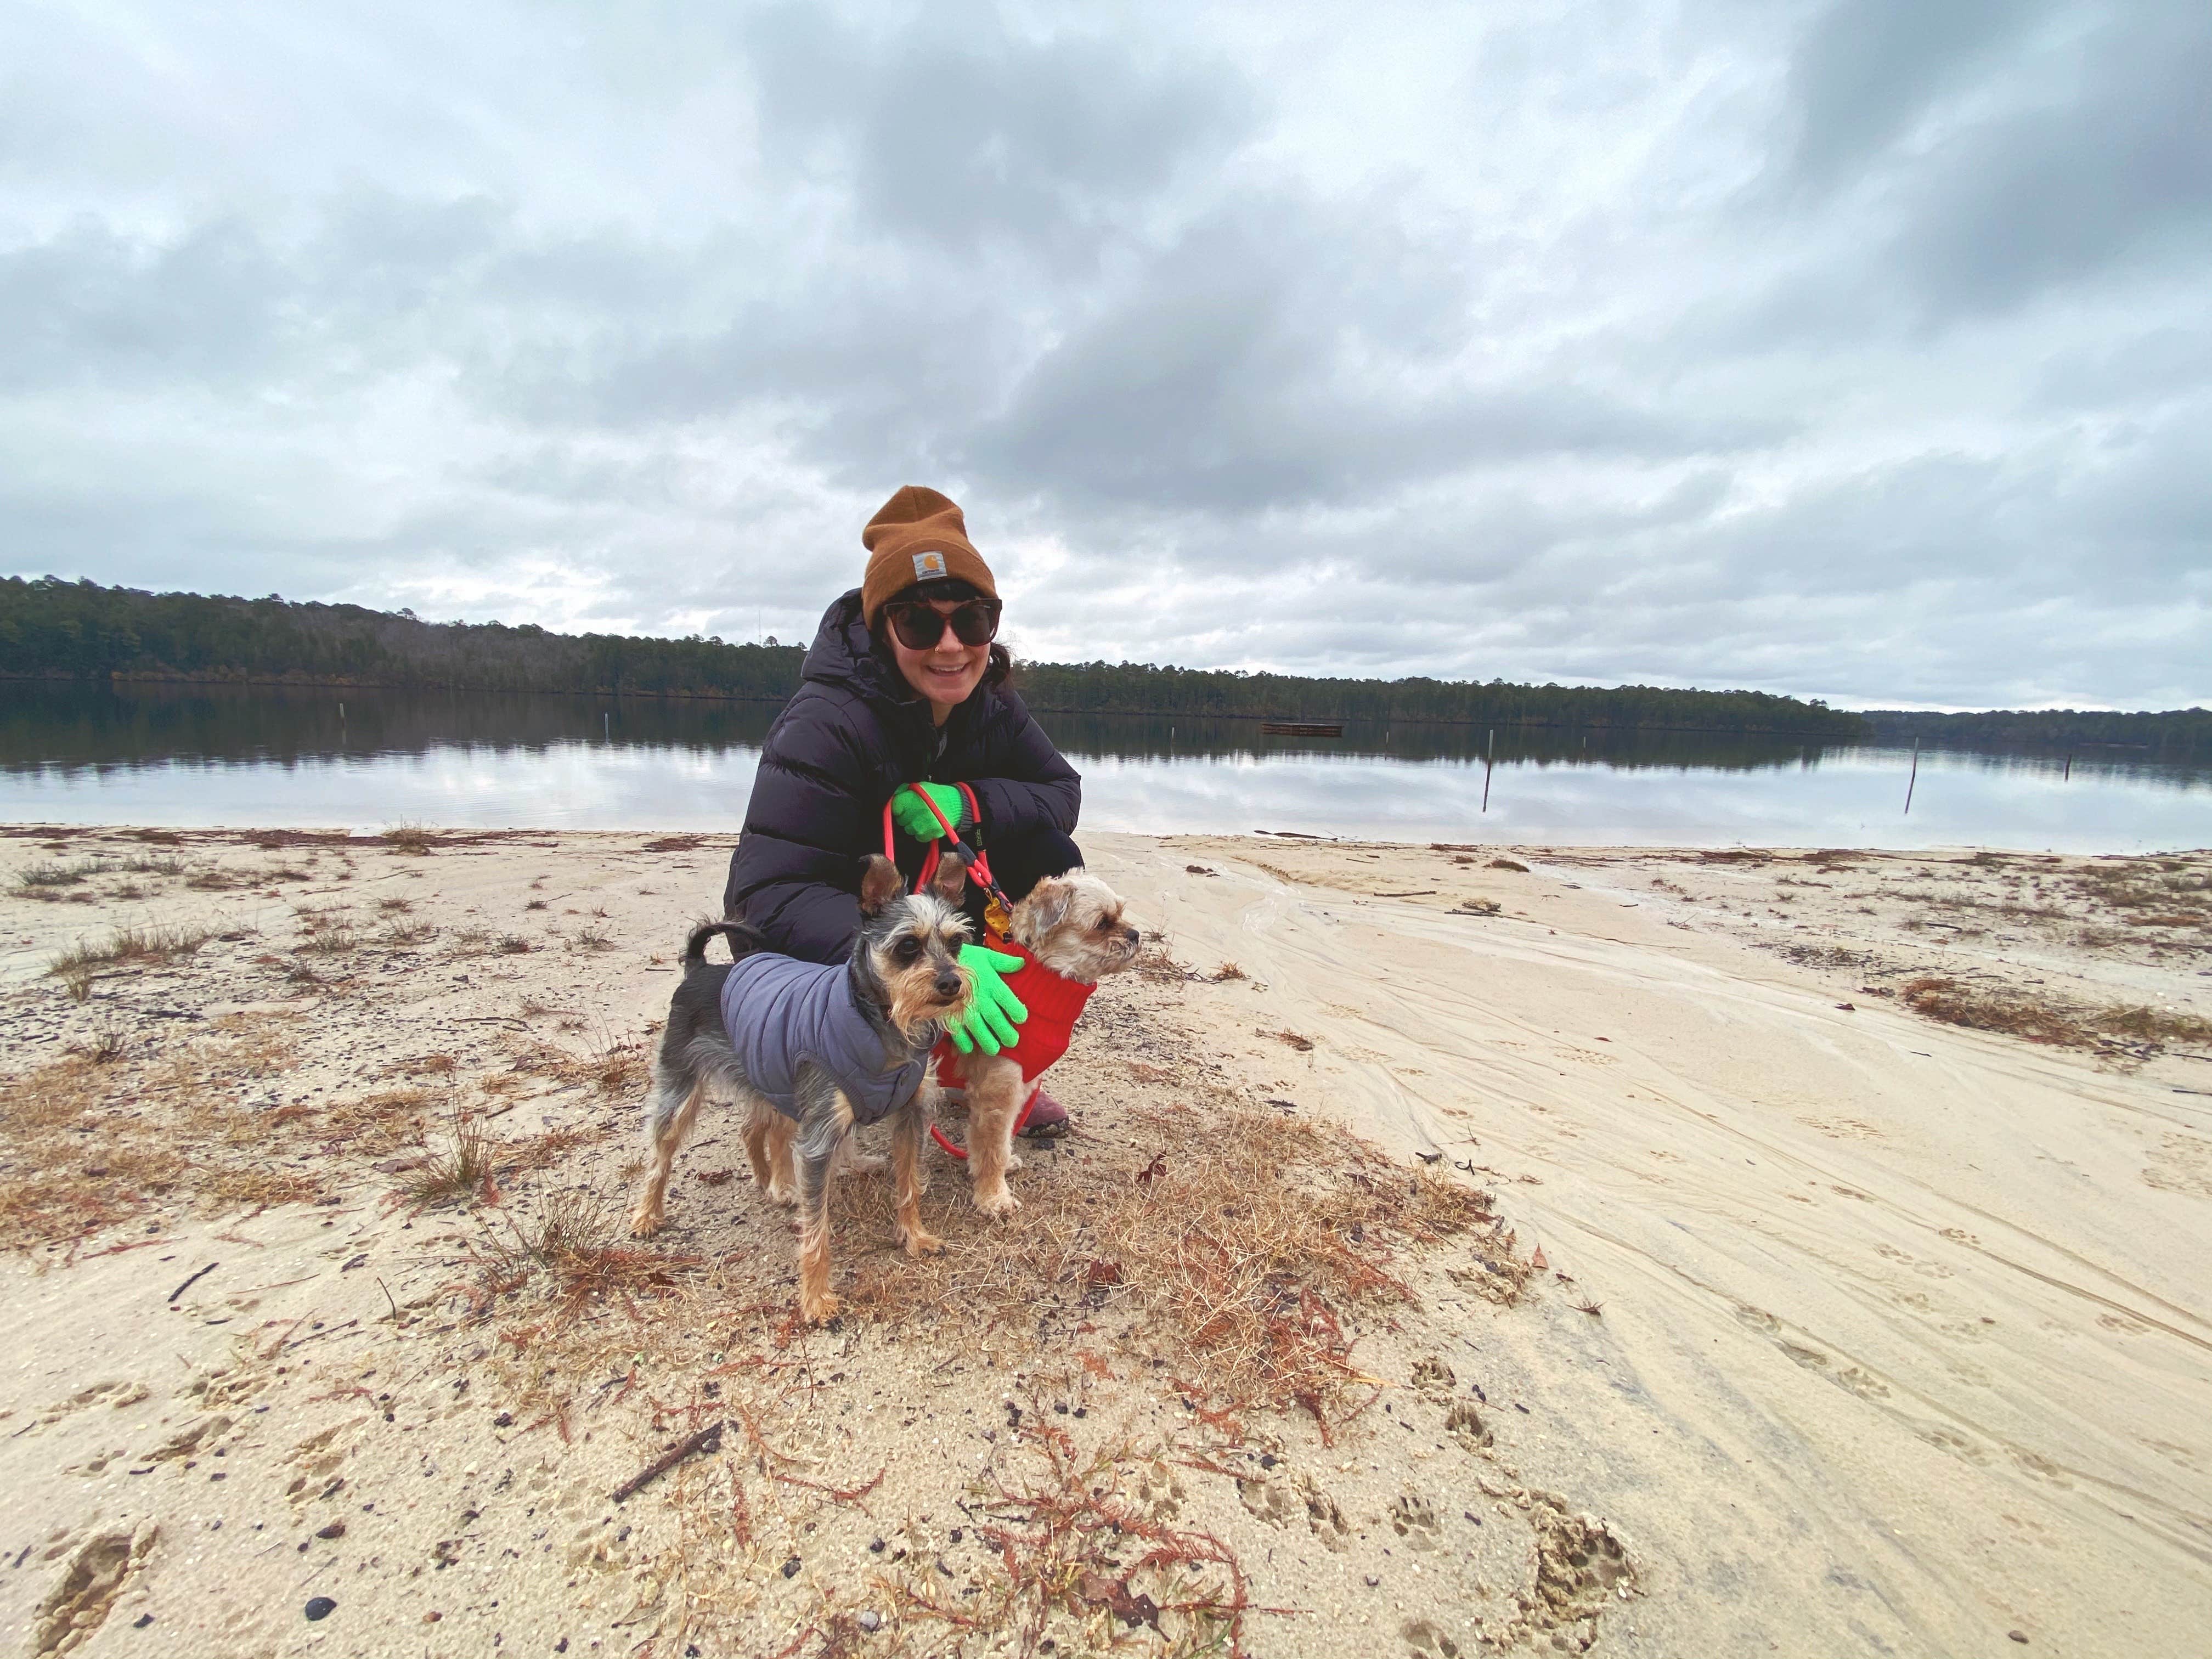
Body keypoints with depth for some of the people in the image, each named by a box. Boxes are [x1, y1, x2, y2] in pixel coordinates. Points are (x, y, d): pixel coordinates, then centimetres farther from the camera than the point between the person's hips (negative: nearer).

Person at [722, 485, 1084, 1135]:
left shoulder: (989, 704, -10)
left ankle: (994, 1062, -3)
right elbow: (769, 892, -38)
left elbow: (1061, 792, -10)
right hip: (819, 947, -5)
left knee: (1051, 862, -17)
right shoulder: (826, 723, -31)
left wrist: (969, 804, -32)